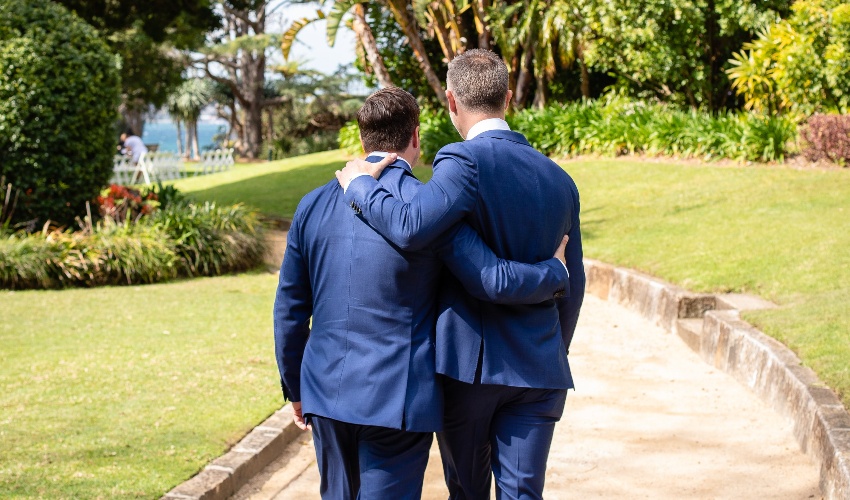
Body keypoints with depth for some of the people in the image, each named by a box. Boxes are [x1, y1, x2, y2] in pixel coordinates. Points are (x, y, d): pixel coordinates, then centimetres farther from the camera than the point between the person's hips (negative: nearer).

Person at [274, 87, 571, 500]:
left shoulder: (313, 205, 4)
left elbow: (289, 310, 9)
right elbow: (494, 281, -14)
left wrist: (296, 388, 21)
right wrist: (556, 272, 6)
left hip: (326, 392, 5)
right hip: (398, 399, -5)